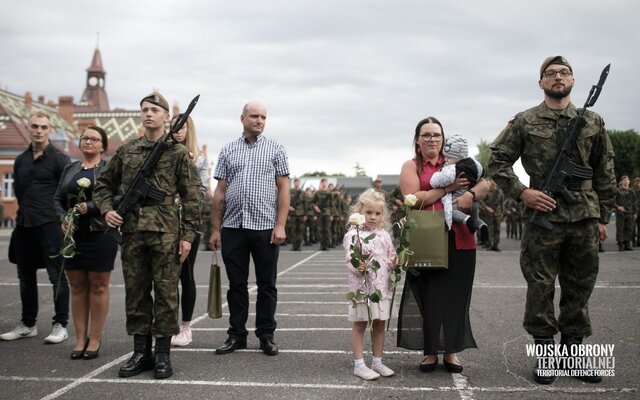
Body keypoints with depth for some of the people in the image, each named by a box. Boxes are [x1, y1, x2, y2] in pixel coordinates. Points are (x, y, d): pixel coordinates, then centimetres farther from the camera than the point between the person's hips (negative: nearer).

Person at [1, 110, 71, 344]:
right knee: (26, 276, 12)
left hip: (50, 225, -6)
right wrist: (28, 210, 12)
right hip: (24, 225, 6)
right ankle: (28, 325, 23)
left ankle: (61, 325, 3)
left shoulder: (59, 159, -3)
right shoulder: (20, 160, 14)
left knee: (57, 276, -4)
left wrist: (55, 213, -7)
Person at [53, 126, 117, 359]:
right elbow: (58, 199, 15)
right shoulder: (70, 169, 16)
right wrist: (64, 219, -3)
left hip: (100, 234, -5)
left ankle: (95, 339, 9)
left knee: (98, 287, 2)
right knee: (77, 287, 7)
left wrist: (90, 206, -19)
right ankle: (80, 338, 14)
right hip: (73, 235, 5)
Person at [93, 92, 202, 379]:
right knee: (135, 291, 9)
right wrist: (107, 209, 3)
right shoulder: (126, 151, 12)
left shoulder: (178, 153, 2)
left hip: (165, 232, -4)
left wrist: (188, 235, -7)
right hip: (131, 231, 4)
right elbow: (104, 184, 21)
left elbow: (191, 197, -1)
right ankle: (141, 352, 19)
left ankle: (163, 354, 10)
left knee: (166, 293, 1)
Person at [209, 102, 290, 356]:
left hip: (265, 227, -2)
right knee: (236, 284, 7)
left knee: (267, 285, 5)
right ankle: (236, 335, 17)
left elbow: (283, 189, 1)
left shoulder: (275, 149, 6)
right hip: (232, 228, 2)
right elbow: (220, 192, 10)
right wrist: (216, 229, 5)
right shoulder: (228, 151, 11)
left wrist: (280, 225, -8)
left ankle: (266, 336, 15)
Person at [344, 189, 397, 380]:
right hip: (362, 285, -6)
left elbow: (391, 257, 16)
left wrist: (396, 262, -5)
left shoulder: (384, 235, 9)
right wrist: (358, 267, -36)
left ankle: (377, 362, 24)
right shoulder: (353, 235, -9)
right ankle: (359, 365, 10)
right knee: (360, 324, 3)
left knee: (379, 324, 12)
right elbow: (350, 259, -17)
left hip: (382, 285, 6)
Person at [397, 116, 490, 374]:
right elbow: (414, 200, -9)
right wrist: (447, 188, -13)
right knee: (429, 296, 3)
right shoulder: (411, 166, 6)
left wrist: (471, 194, -14)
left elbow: (484, 185, 7)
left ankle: (451, 350, 18)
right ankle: (430, 351, 14)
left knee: (455, 295, 6)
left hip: (458, 240, 3)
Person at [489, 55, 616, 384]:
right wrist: (521, 192, -9)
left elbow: (605, 173, 13)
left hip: (585, 218, 3)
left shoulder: (593, 122, 10)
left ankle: (572, 350, 23)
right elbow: (497, 161, 3)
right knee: (541, 287, 2)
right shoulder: (524, 122, 2)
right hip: (544, 216, -3)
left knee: (580, 287, 10)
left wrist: (603, 216, 10)